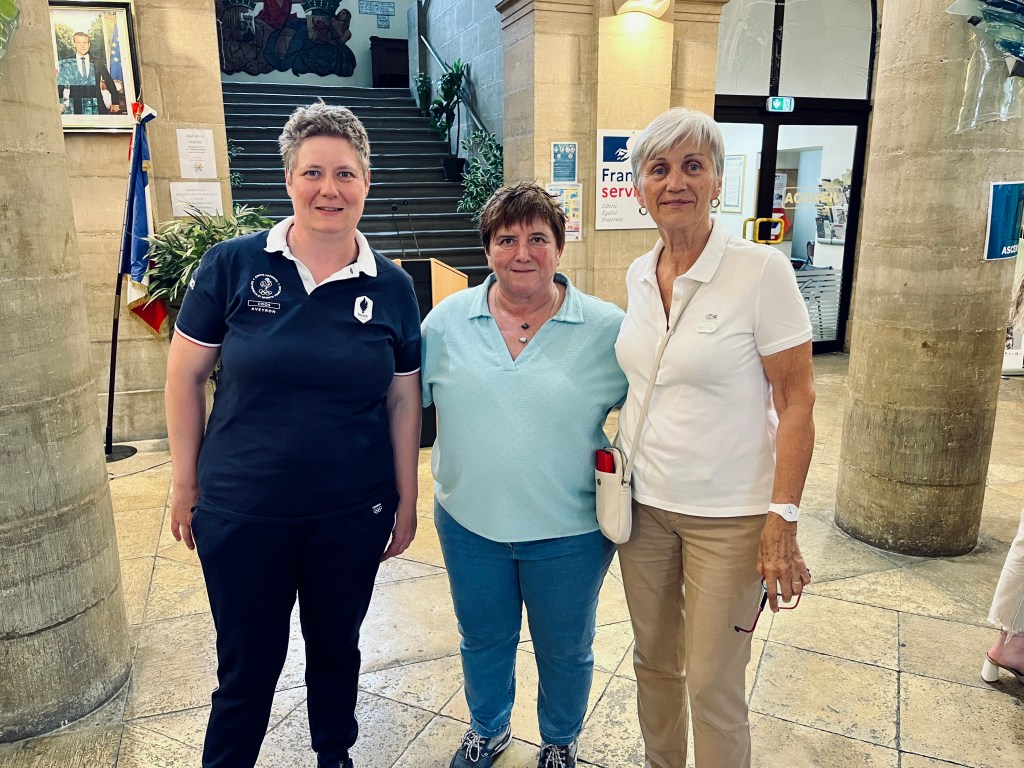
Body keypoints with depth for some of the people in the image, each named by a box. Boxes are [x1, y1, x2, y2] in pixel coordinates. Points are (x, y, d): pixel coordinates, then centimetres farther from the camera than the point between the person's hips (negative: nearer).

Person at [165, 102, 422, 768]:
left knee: (336, 648, 21)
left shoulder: (391, 287, -3)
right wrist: (185, 481, 2)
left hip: (354, 513, 2)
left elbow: (403, 399, 2)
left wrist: (407, 502, 4)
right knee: (247, 667, 14)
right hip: (241, 512, -1)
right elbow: (185, 373, 0)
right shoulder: (233, 264, -7)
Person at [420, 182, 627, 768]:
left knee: (565, 649, 20)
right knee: (483, 640, 23)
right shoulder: (448, 321, -4)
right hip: (468, 522, 2)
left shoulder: (607, 328, -10)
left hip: (570, 531, -1)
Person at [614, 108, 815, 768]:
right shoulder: (638, 275, 4)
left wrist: (782, 521, -16)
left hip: (729, 514, -5)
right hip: (643, 502, 5)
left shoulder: (761, 270, -14)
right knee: (653, 661, 19)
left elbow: (797, 400, -13)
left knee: (712, 685, 6)